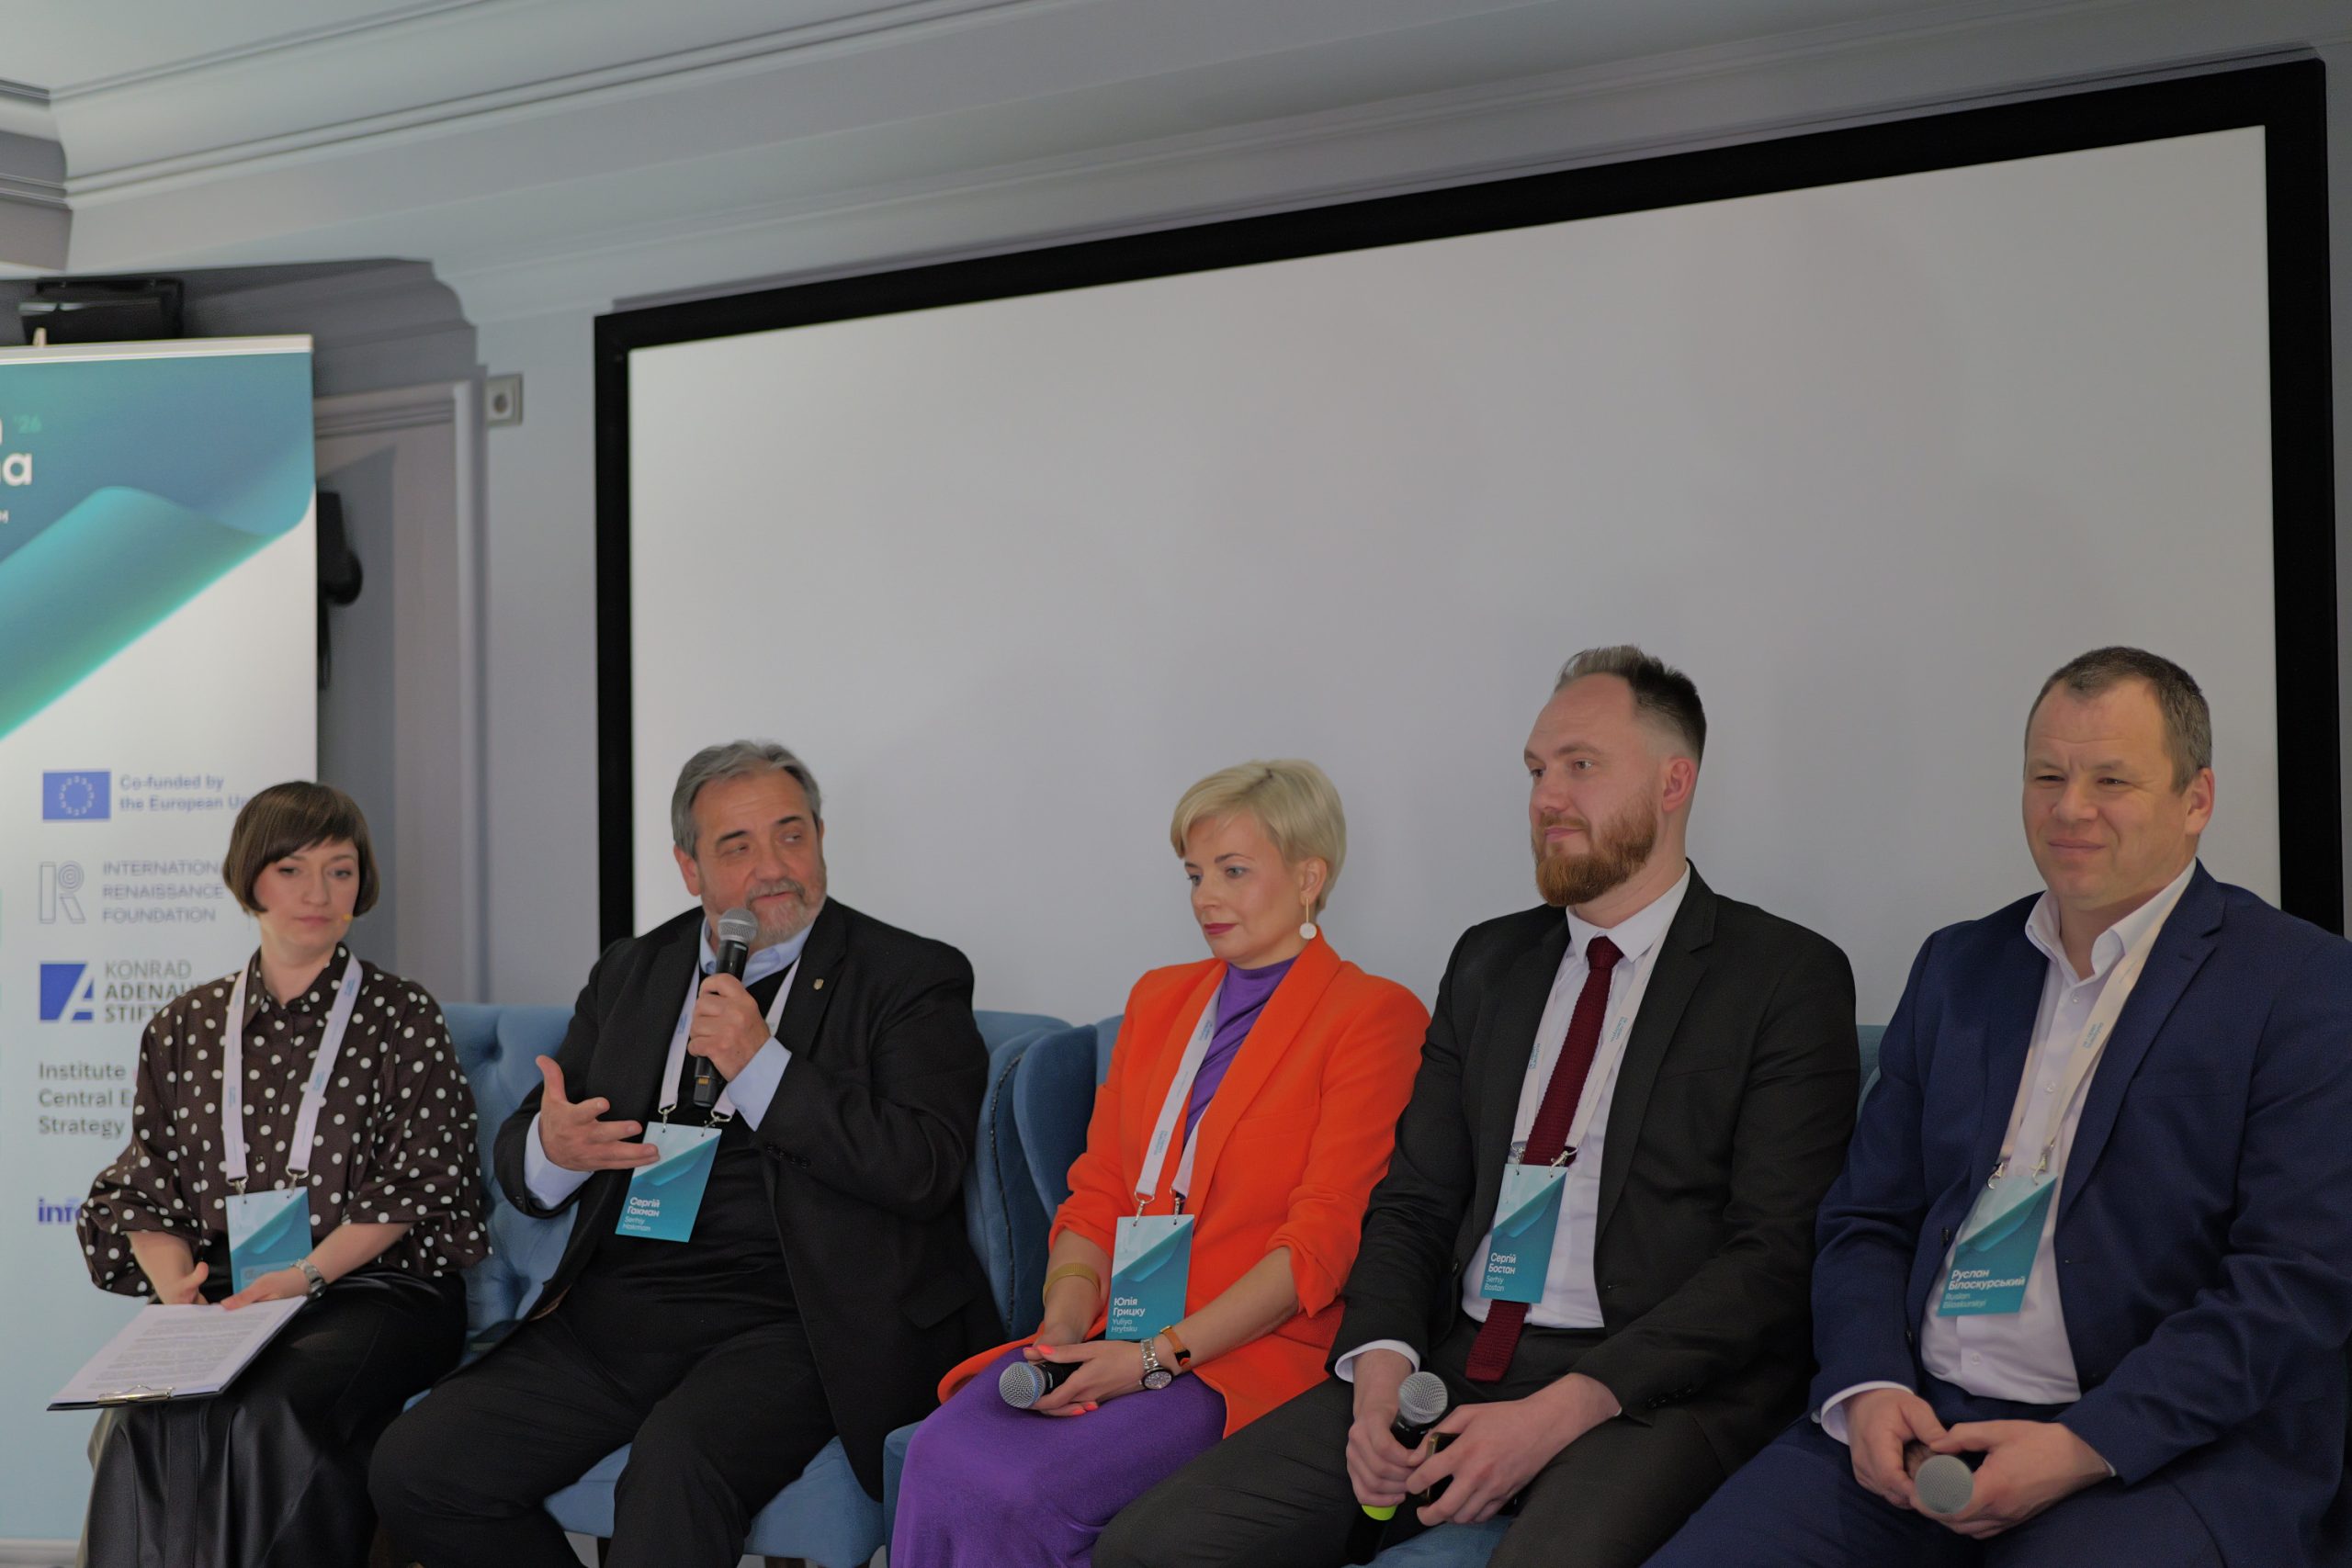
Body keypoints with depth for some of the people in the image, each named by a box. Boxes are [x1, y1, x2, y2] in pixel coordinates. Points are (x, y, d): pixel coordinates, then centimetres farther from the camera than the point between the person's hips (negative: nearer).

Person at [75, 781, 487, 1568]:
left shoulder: (402, 1017, 7)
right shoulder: (185, 1028, 17)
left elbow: (416, 1187, -2)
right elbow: (147, 1190, 13)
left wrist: (305, 1275, -16)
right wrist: (177, 1286, -8)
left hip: (374, 1289, -2)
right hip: (221, 1297, 3)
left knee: (275, 1409, -34)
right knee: (144, 1421, -30)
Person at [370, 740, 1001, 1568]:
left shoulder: (912, 979, 2)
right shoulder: (629, 974, 18)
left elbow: (925, 1172, -11)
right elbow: (519, 1159, 19)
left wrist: (761, 1065, -16)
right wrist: (551, 1148, -7)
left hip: (785, 1322, -5)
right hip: (615, 1312, 6)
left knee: (675, 1461, -35)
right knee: (415, 1468, -11)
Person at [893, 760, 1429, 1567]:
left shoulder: (1374, 1015, -1)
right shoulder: (1158, 998, 20)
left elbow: (1323, 1241, -9)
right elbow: (1097, 1191, 16)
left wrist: (1158, 1356, -15)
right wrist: (1064, 1331, -3)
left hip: (1247, 1353, -5)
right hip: (1108, 1341, 5)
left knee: (1014, 1492, -29)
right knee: (939, 1457, -24)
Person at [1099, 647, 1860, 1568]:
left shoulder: (1788, 978, 1)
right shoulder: (1487, 962, 18)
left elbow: (1772, 1255, -8)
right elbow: (1413, 1199, 16)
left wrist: (1559, 1413, -16)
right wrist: (1382, 1372, -5)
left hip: (1655, 1389, -5)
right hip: (1451, 1365, 5)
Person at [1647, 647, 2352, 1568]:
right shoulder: (1958, 967, 16)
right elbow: (1866, 1221, 15)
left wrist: (2084, 1446, -16)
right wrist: (1868, 1388, -4)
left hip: (2162, 1448, -4)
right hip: (1923, 1419, 4)